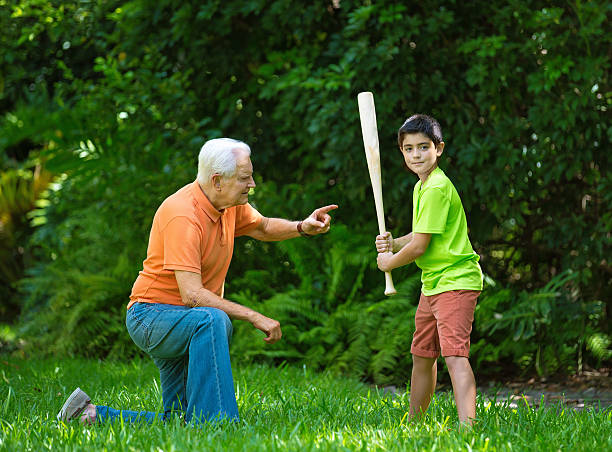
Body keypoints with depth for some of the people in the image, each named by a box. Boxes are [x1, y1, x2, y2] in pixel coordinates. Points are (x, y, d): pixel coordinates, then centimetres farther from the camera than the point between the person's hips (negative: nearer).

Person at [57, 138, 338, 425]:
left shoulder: (230, 204, 2)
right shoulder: (183, 215, -25)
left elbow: (262, 228, 24)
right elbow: (192, 295, -31)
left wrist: (303, 227, 3)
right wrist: (254, 317, -33)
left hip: (189, 325, 9)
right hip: (151, 315, -9)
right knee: (213, 320, -40)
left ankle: (91, 413, 19)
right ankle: (212, 422, -42)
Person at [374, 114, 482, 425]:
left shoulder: (436, 189, -18)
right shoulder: (421, 187, 14)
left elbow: (419, 247, -18)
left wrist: (390, 262, 0)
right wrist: (393, 243, 5)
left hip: (455, 281, -10)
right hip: (432, 283, 10)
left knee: (454, 353, -22)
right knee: (421, 355, 20)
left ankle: (467, 426, -31)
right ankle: (413, 421, 34)